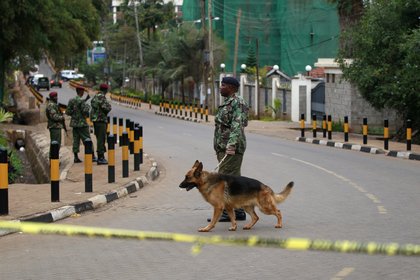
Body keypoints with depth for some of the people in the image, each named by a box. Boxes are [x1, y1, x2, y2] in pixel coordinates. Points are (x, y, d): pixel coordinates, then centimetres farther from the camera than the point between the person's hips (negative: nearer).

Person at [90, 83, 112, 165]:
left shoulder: (95, 97, 14)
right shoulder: (101, 97, -15)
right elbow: (106, 108, -20)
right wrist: (109, 105, 3)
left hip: (95, 119, 10)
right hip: (101, 119, -10)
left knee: (100, 138, 16)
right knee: (101, 139, -8)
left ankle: (101, 157, 22)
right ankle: (100, 158, -10)